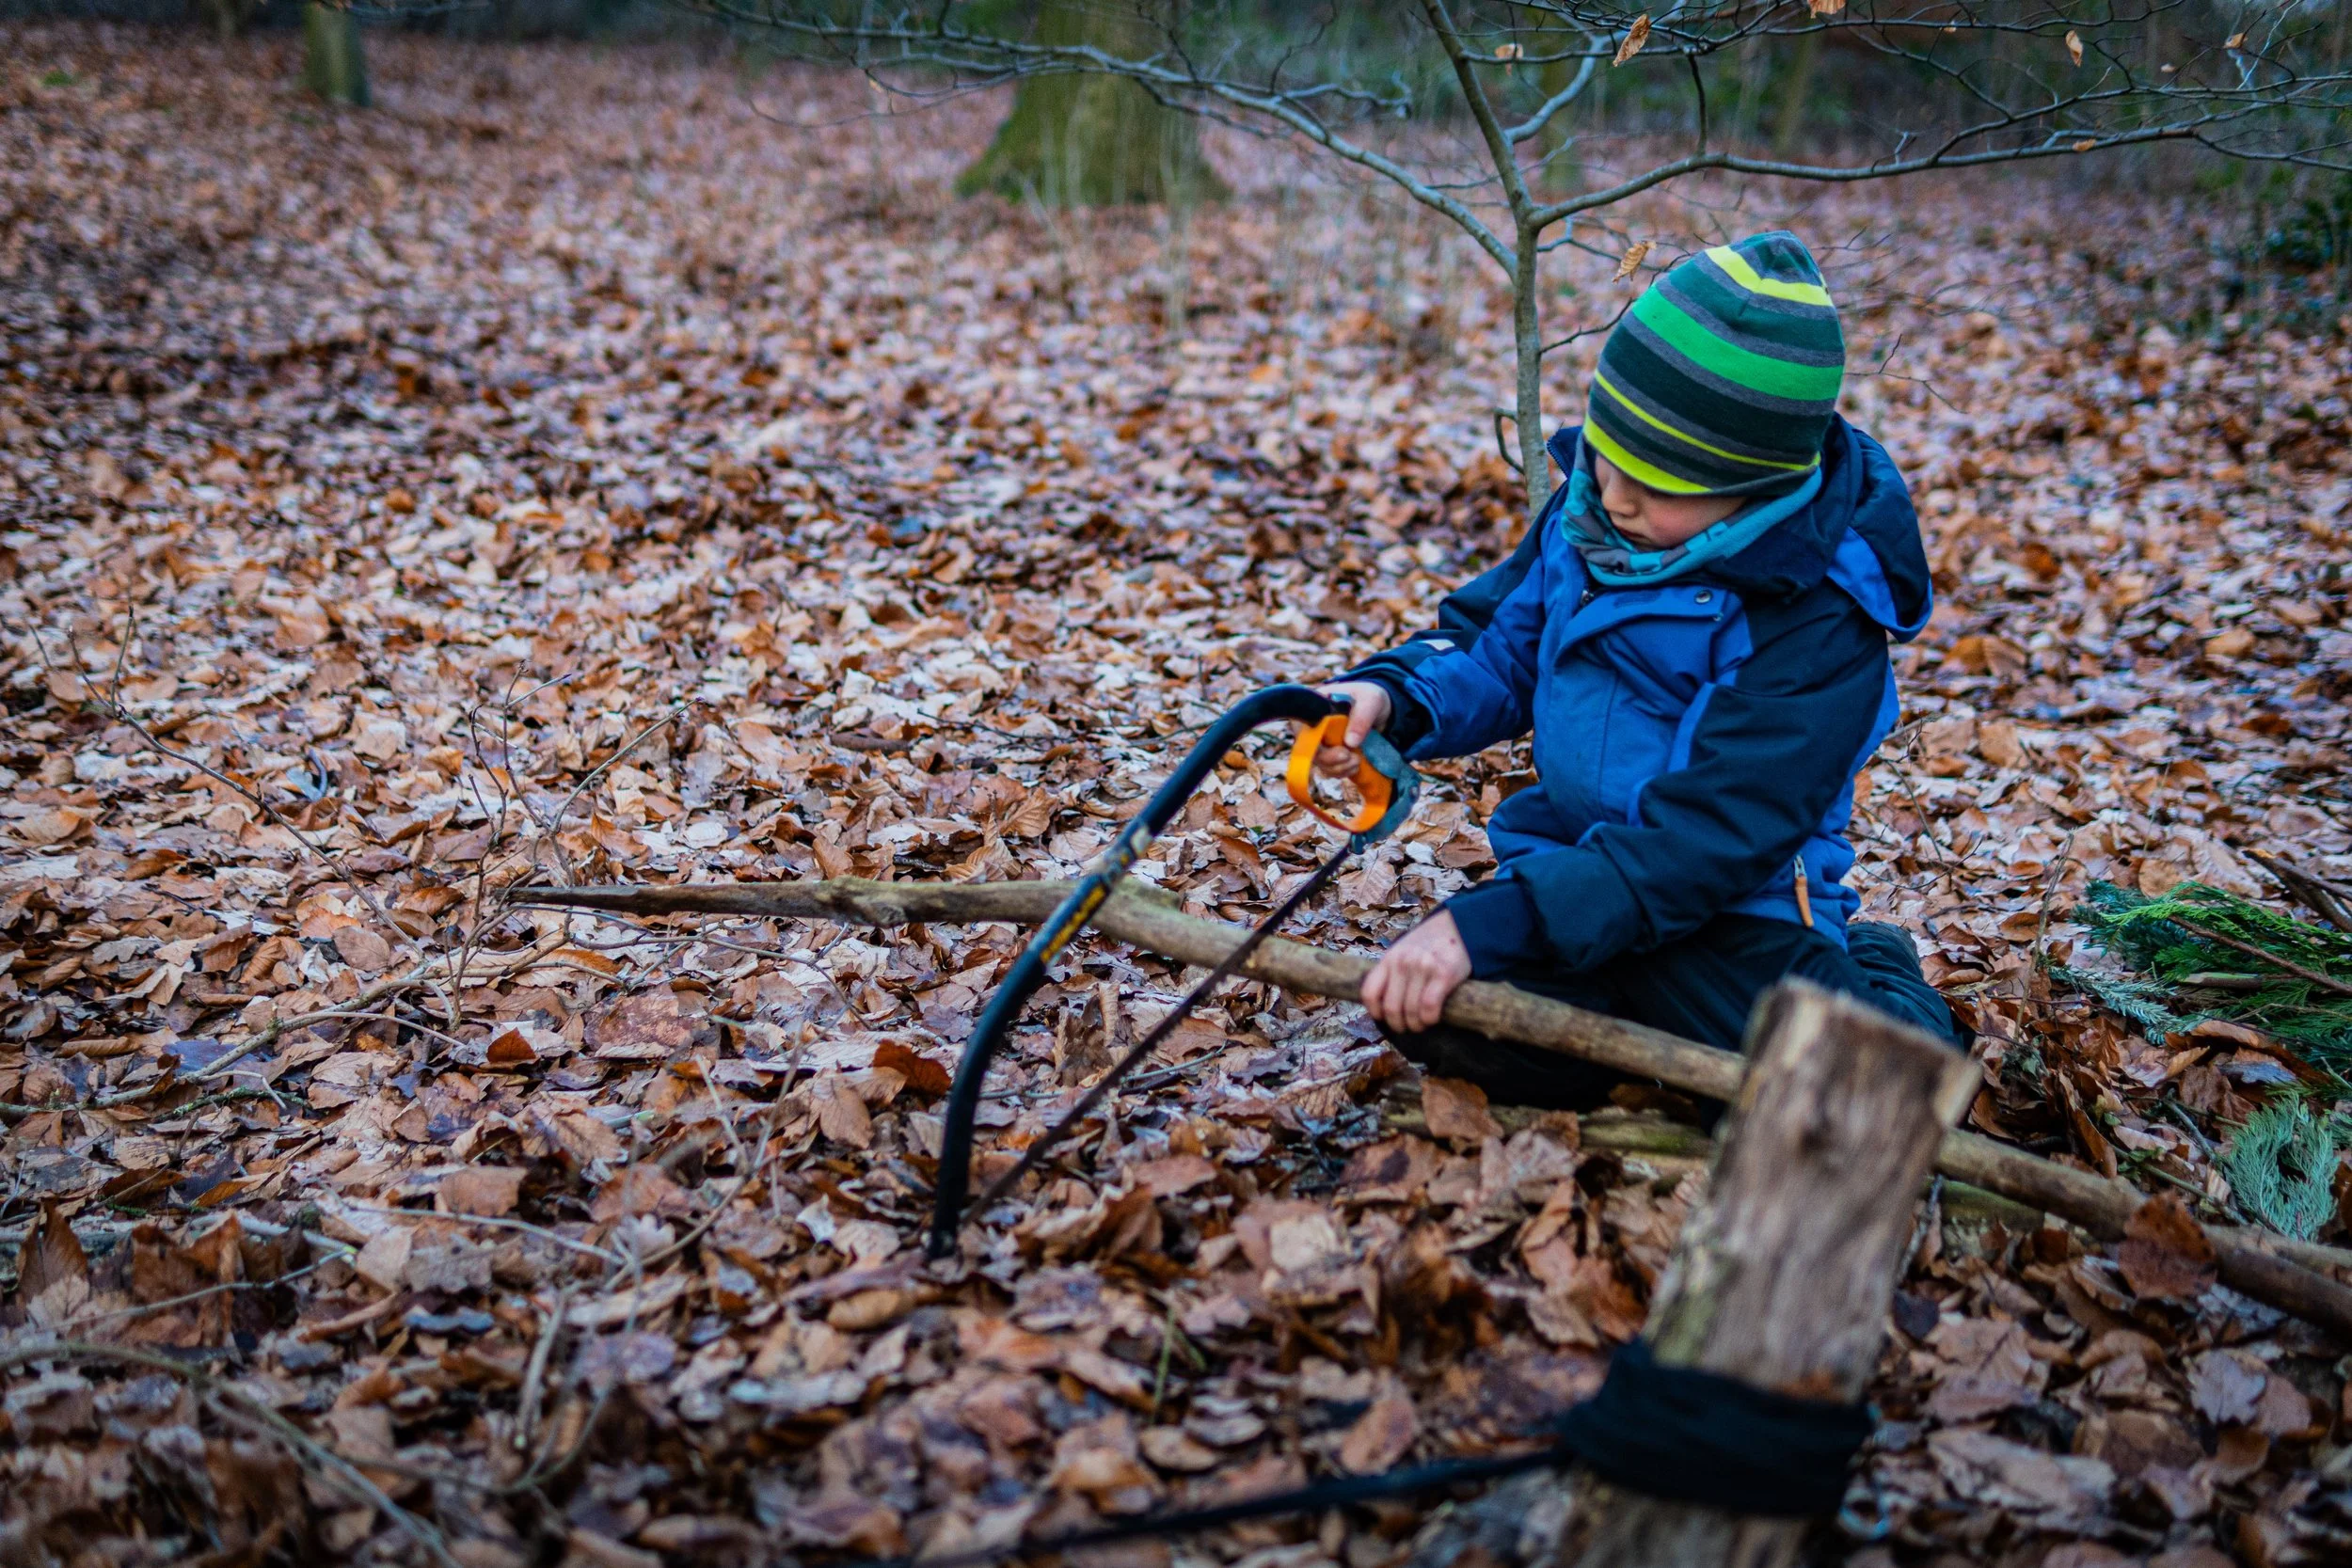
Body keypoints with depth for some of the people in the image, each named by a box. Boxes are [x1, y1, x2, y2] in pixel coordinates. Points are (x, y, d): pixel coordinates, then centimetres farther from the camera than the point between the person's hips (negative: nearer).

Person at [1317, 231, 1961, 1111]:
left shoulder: (1819, 622, -20)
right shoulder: (1588, 511, -1)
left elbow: (1702, 845, -26)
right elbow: (1497, 649, 14)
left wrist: (1488, 924, -35)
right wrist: (1396, 694, -10)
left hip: (1731, 914, -5)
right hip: (1567, 863, 5)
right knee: (1427, 1012, -24)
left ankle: (1869, 983, 8)